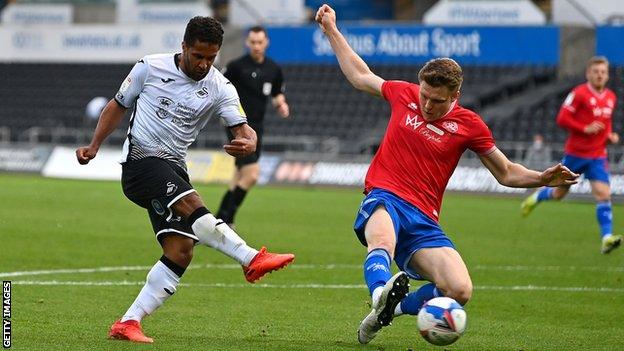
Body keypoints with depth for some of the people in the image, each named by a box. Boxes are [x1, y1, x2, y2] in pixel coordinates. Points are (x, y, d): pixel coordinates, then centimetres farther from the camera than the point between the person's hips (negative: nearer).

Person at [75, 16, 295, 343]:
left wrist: (248, 142, -31)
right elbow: (118, 105, 12)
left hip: (173, 169, 5)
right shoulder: (150, 68, -1)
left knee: (181, 252, -10)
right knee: (191, 205, -32)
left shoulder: (219, 88, 3)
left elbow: (243, 128, -7)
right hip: (141, 158, -5)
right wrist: (94, 145, 6)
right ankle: (252, 260, -36)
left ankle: (128, 323, -8)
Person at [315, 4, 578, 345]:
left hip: (422, 219, 1)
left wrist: (542, 178, -4)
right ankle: (382, 295, -70)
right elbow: (360, 76, 27)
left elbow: (506, 173, 15)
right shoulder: (404, 94, 8)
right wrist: (331, 31, 31)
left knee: (460, 291, -22)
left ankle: (390, 308, -6)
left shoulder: (468, 125, 5)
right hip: (384, 198, -1)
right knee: (382, 242, -41)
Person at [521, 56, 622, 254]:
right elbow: (562, 119, -14)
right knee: (559, 193, 12)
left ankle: (607, 238, -18)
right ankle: (536, 197, 45)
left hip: (597, 156, 4)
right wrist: (586, 129, -22)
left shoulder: (610, 97, 8)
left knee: (603, 194, -13)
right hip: (575, 153, -4)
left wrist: (610, 135, 4)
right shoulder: (579, 93, -12)